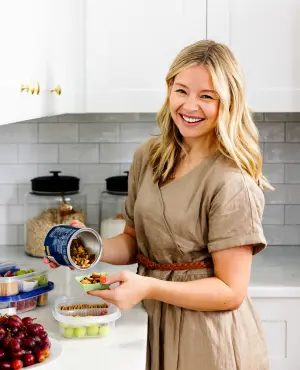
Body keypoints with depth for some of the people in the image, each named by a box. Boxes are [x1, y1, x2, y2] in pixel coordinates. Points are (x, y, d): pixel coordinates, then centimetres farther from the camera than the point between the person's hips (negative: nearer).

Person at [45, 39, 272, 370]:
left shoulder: (233, 183, -19)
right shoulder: (147, 157, 0)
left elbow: (231, 292, -17)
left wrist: (148, 287, -27)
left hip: (210, 341, -5)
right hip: (156, 326, 6)